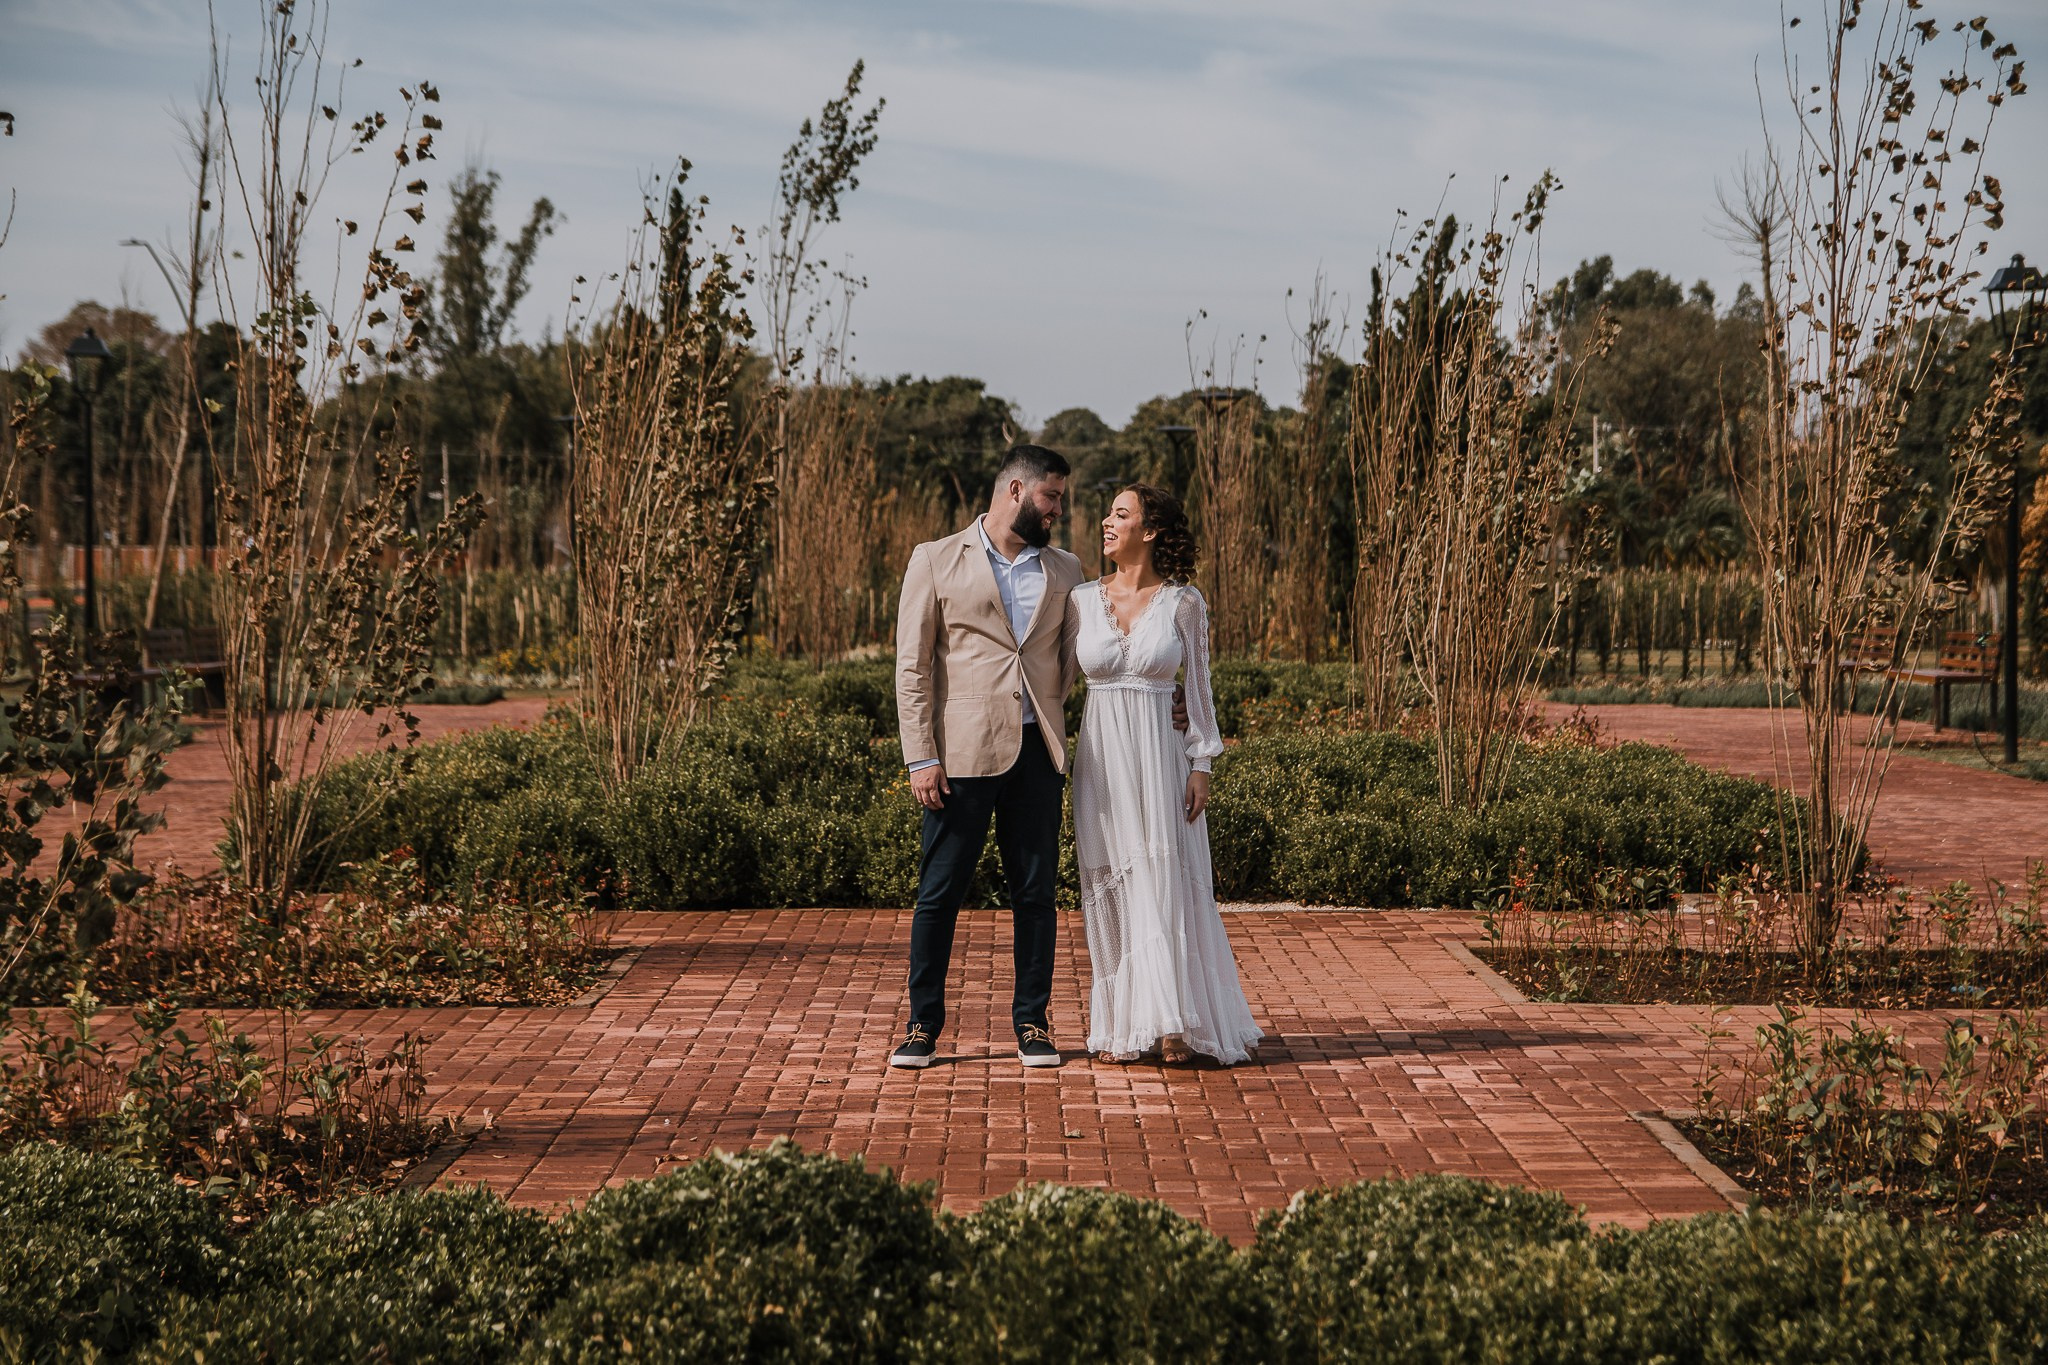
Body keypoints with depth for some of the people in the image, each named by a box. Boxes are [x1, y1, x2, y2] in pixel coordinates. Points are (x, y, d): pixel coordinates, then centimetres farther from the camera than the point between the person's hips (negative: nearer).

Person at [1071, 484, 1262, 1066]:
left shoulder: (1184, 603, -1)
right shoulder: (1082, 599, 5)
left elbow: (1199, 687, 2)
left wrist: (1201, 765, -3)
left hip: (1159, 754, -2)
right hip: (1100, 754, 2)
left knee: (1164, 884, -3)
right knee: (1111, 888, 4)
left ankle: (1171, 1023, 3)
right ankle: (1120, 1025, 10)